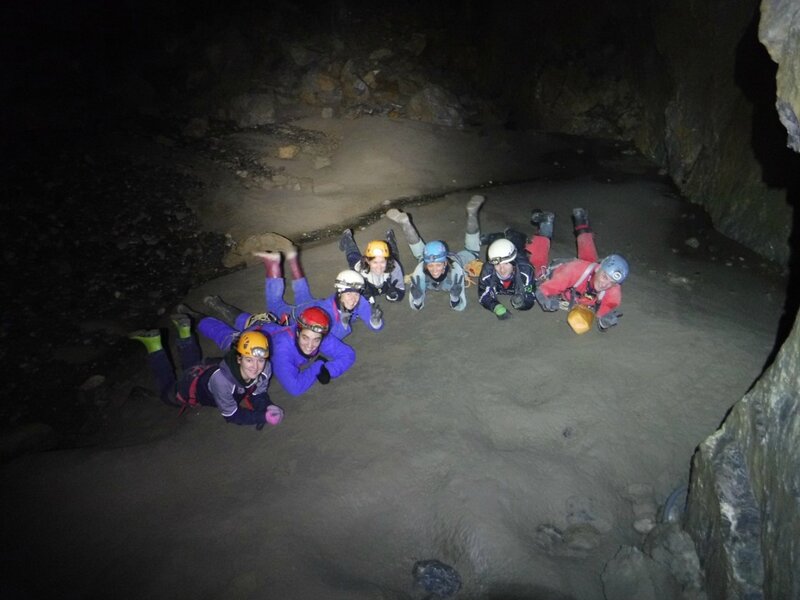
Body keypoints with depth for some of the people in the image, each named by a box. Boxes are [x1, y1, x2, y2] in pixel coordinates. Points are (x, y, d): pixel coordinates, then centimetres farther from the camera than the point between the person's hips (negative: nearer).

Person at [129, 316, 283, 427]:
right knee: (168, 394, 31)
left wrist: (268, 408, -35)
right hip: (194, 388, -4)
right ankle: (153, 343, 31)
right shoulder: (221, 379, -48)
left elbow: (259, 394, -16)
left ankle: (184, 330, 44)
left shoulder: (265, 368, -35)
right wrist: (263, 417, -41)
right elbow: (231, 415, -34)